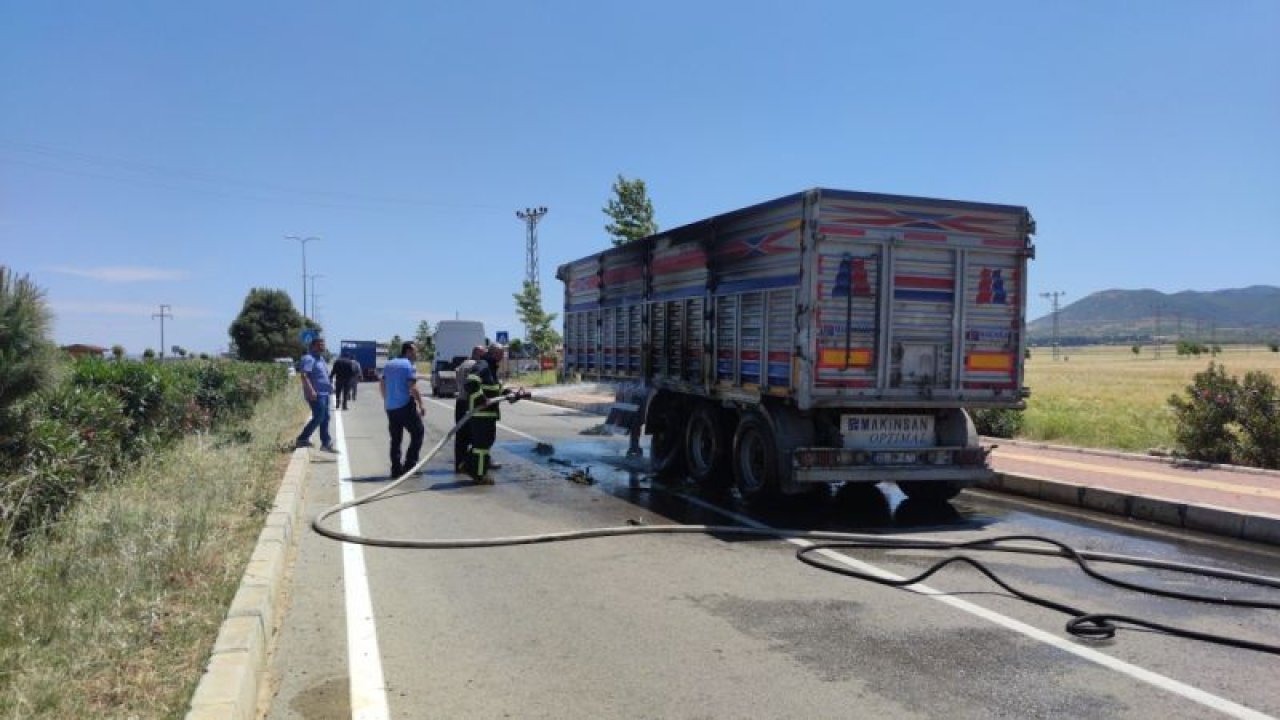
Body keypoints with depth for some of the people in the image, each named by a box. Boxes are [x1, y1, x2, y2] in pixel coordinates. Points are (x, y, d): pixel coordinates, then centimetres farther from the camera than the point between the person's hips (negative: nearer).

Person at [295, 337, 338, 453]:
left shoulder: (321, 358, 18)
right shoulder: (309, 358, -12)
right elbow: (303, 375, -22)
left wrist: (329, 387, 19)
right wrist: (311, 390, -30)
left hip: (324, 393, 10)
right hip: (316, 394, -10)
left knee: (325, 418, 8)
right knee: (318, 417, -9)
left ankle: (326, 443, 11)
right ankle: (302, 439, 2)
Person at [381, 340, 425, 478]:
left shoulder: (389, 365, 13)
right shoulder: (409, 366, -9)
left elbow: (382, 385, 18)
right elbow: (412, 388, -17)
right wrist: (421, 404, -10)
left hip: (390, 407, 7)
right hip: (405, 405, -7)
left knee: (396, 439, 12)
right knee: (418, 432, 5)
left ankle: (396, 469, 11)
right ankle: (410, 464, -2)